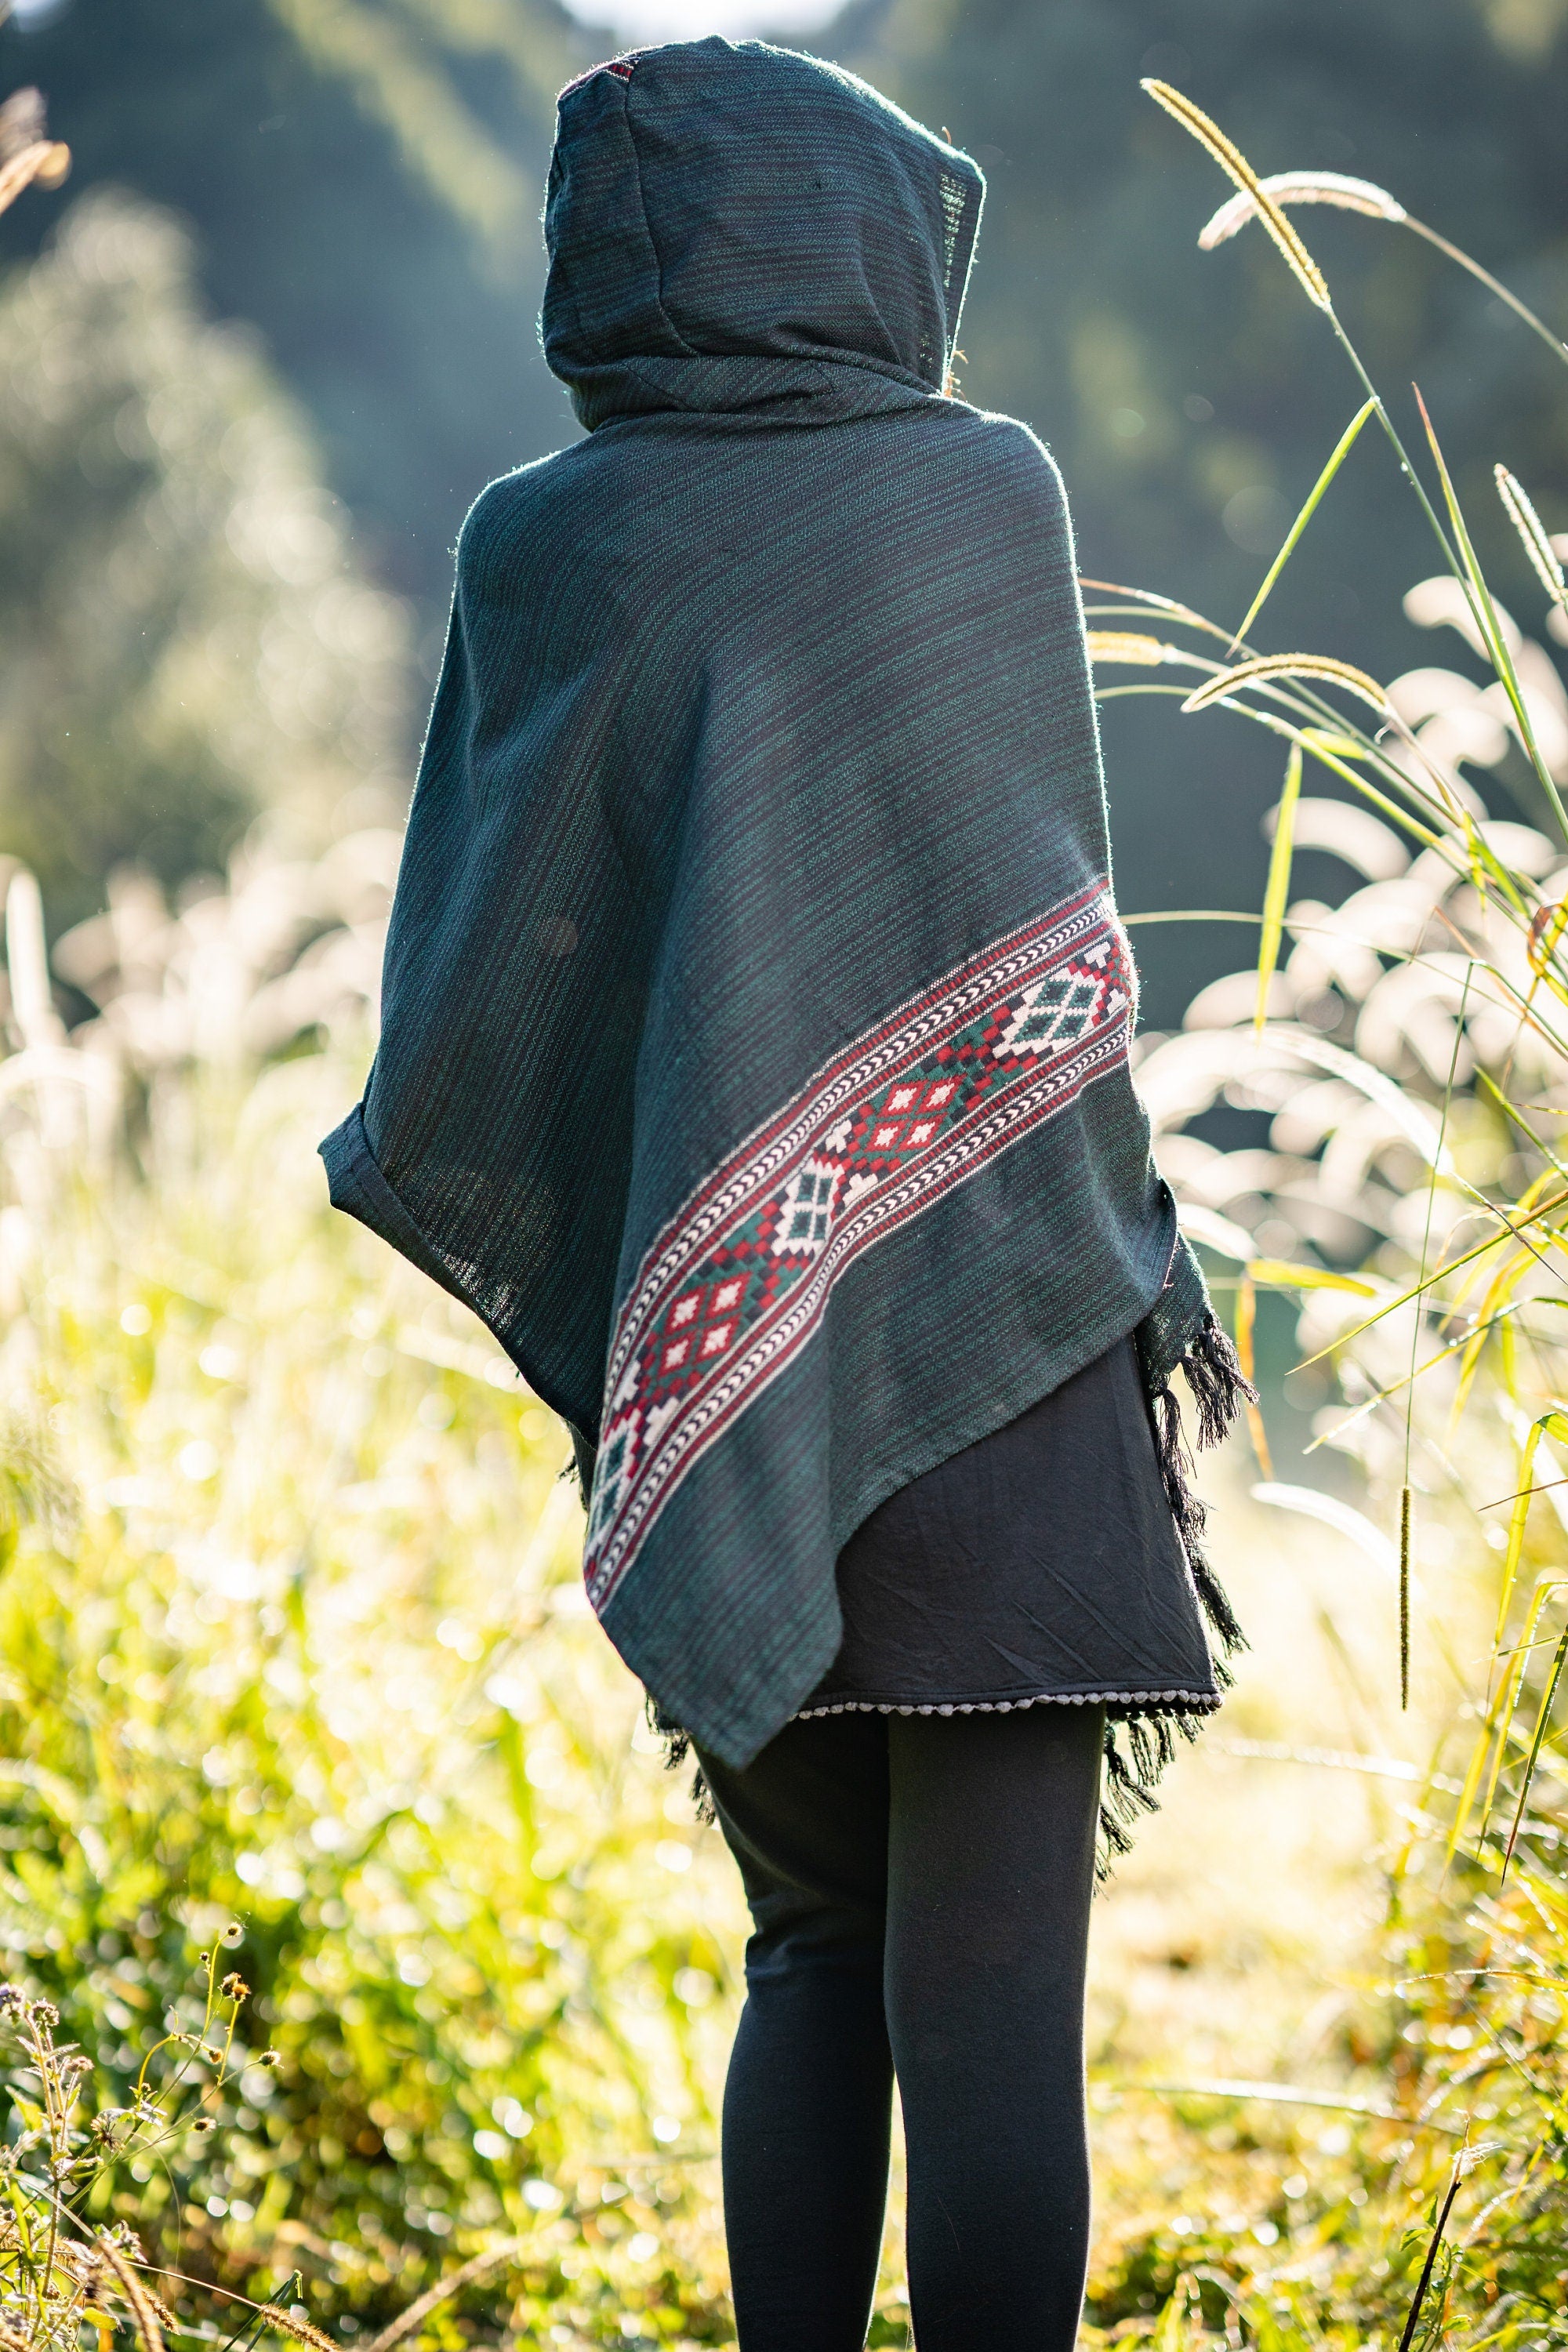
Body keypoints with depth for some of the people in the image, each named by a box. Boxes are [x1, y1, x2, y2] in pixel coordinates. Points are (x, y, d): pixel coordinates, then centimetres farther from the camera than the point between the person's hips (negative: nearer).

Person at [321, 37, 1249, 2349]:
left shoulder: (548, 546, 1)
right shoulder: (998, 490, 1)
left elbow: (494, 964, 0)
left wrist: (404, 1164, 19)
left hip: (720, 1391, 2)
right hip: (1010, 1355, -2)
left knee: (819, 1961, 18)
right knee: (987, 2010, -1)